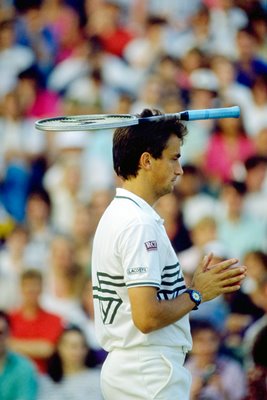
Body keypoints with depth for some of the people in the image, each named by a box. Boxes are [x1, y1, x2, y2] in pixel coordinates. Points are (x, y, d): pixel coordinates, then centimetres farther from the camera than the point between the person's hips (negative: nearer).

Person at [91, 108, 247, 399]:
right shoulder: (140, 224, -16)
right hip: (152, 375, -10)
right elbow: (147, 317, -22)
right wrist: (196, 294, -8)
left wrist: (191, 285, 10)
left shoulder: (114, 215, 15)